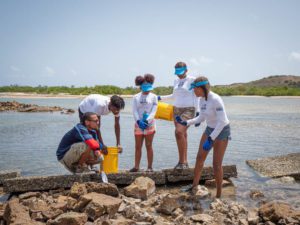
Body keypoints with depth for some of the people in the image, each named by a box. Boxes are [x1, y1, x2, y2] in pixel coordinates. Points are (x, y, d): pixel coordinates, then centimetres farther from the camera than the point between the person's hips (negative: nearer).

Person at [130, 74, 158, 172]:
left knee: (148, 146, 2)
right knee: (138, 146, 6)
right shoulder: (136, 97, 7)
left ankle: (150, 167, 8)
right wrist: (139, 121, -17)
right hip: (138, 124, 2)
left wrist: (147, 121, -20)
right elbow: (134, 111, -1)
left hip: (149, 124, -2)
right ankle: (136, 166, 11)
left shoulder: (153, 96, 3)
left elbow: (153, 111, -6)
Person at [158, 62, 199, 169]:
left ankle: (182, 161, -14)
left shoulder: (192, 80, -5)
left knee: (179, 132, -21)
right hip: (177, 109, 6)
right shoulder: (176, 80, 14)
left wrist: (197, 113, -12)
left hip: (188, 110, -6)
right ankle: (184, 162, 11)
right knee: (183, 135, 6)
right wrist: (161, 97, 26)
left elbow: (196, 97, -6)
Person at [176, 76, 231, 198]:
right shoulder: (202, 100, -3)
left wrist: (210, 139, -33)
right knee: (200, 158, 10)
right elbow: (202, 118, 10)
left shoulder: (216, 100, -30)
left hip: (222, 131, -8)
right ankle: (194, 186, 26)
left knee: (216, 164, -5)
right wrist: (186, 123, 0)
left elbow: (222, 121, -31)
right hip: (210, 129, 8)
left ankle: (218, 195, 12)